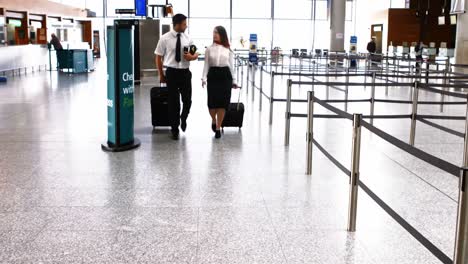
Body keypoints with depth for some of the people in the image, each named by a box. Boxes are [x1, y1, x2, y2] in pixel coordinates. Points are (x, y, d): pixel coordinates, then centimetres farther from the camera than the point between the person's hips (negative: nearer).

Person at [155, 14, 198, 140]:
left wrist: (193, 56, -11)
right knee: (173, 102, 6)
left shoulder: (187, 38, 4)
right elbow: (158, 57, 1)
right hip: (172, 72, -3)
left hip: (185, 72, 3)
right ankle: (175, 129, 21)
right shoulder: (165, 38, -6)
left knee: (187, 100, 4)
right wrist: (161, 75, 1)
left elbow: (196, 53, 13)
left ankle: (183, 118, 37)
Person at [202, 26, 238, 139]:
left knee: (222, 102, -2)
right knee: (212, 102, -4)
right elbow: (206, 65, 4)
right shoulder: (209, 49, 5)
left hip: (225, 76, 0)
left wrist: (234, 80, 7)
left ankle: (218, 128, 10)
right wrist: (204, 78, -6)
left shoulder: (228, 50, 5)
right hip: (213, 76, 0)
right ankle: (213, 121, 28)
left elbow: (231, 66, 8)